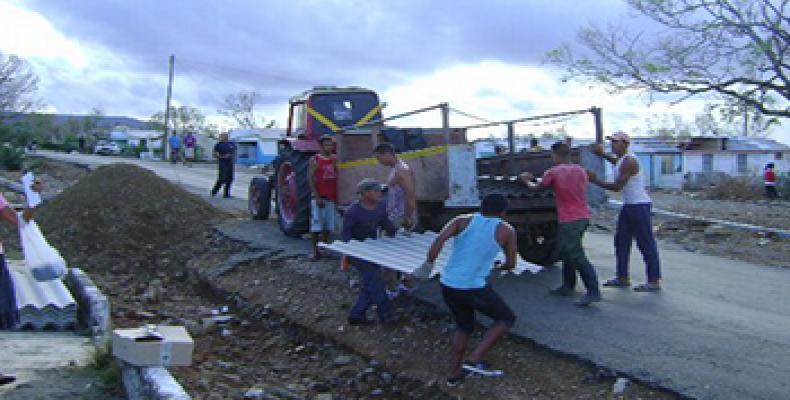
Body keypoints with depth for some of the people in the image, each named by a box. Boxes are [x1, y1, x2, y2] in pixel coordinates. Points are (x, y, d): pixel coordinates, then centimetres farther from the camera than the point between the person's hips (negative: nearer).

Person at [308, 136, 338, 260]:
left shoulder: (335, 159, 9)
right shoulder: (314, 160, -3)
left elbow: (339, 177, 13)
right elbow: (310, 179, -7)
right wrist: (317, 197, -14)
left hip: (332, 198, 4)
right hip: (319, 198, -4)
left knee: (328, 225, 8)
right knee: (316, 225, -2)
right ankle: (315, 251, 4)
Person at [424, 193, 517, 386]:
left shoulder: (463, 220, 6)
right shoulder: (506, 230, 3)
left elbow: (440, 238, -9)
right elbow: (511, 264, 11)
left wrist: (428, 263, -2)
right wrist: (500, 266, 31)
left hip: (447, 285, 5)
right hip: (474, 288, -5)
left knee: (464, 327, 25)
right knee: (506, 319, 15)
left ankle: (454, 374, 28)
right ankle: (474, 361, 4)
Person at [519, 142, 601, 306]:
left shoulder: (552, 172, -8)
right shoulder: (581, 171, 8)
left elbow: (538, 188, 8)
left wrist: (527, 181, 30)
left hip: (569, 220, -7)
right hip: (583, 217, 8)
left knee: (578, 257, -8)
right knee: (565, 252, 20)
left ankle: (593, 292, -13)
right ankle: (568, 286, 25)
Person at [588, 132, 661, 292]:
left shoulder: (629, 161, -17)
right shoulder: (621, 159, 12)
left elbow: (617, 187, -20)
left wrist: (596, 180, -12)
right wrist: (602, 154, 25)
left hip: (639, 205, -10)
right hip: (628, 205, 10)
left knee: (646, 243, -6)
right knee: (621, 242, 11)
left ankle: (654, 281, -2)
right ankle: (623, 278, 17)